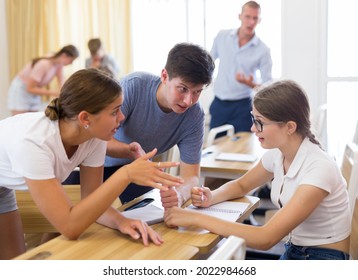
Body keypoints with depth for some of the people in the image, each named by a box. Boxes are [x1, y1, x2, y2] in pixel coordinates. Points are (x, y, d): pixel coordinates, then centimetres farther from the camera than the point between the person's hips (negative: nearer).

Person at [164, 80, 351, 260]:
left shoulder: (319, 168, -26)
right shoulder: (277, 155, -5)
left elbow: (265, 239, -30)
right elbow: (241, 185, 14)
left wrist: (196, 218, -29)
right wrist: (211, 197, -7)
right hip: (294, 251, 6)